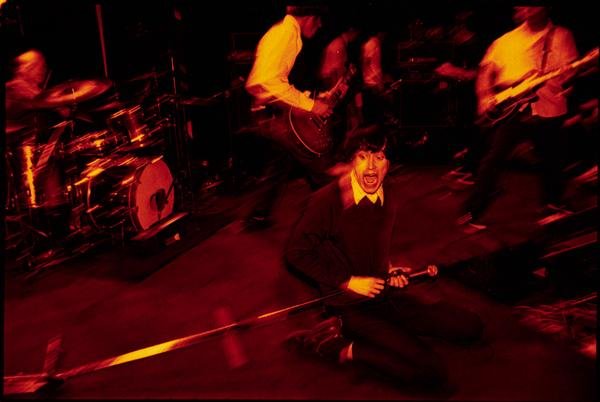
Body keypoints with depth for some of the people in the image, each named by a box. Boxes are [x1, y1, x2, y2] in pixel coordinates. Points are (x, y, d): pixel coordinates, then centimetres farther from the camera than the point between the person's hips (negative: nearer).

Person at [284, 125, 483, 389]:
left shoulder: (389, 197, 2)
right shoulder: (328, 199, -18)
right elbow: (295, 253, -13)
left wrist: (389, 270, 3)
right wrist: (348, 282, -14)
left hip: (384, 293, 8)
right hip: (349, 304, -8)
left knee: (470, 327, 4)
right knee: (431, 372, -20)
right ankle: (342, 346, -6)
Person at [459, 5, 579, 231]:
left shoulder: (561, 36, 7)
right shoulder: (506, 40, 10)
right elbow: (486, 70, 11)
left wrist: (544, 78, -22)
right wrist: (486, 98, -4)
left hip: (547, 107, 1)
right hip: (510, 107, 0)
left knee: (551, 159, 12)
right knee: (494, 158, -7)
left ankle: (553, 205, 36)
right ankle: (472, 212, -4)